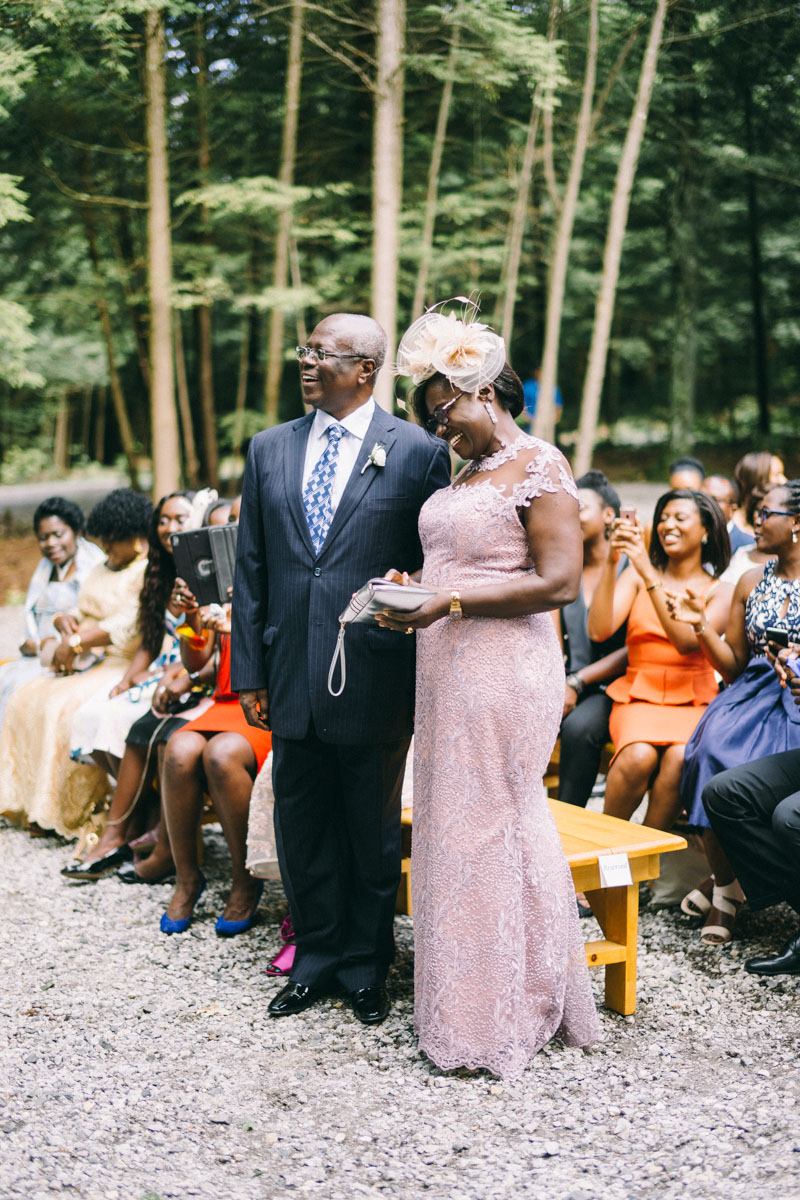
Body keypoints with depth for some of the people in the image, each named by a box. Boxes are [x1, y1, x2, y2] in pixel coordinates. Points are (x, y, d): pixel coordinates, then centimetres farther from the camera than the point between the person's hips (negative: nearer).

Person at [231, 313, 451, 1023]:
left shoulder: (419, 452, -4)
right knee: (302, 828, 13)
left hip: (376, 679, -4)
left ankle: (367, 965, 27)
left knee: (373, 831, 10)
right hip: (293, 679, 4)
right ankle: (318, 957, 30)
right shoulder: (270, 450, 8)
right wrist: (249, 672, 5)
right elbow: (251, 569, 9)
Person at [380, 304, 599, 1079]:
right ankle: (474, 1001, 26)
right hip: (449, 670, 9)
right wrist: (413, 588, 8)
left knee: (485, 829, -2)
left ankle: (493, 1023, 12)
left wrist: (450, 602, -20)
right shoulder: (470, 473, 16)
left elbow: (559, 581, -18)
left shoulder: (539, 467, -10)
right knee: (461, 826, 13)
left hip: (502, 670, -9)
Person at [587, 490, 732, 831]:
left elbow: (686, 642, -13)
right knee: (638, 757, -32)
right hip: (639, 698, 0)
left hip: (692, 701, 0)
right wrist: (612, 562, -12)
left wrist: (649, 576, -18)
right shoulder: (635, 575, 11)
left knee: (679, 758, -33)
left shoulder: (719, 591, 6)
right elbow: (599, 630, -5)